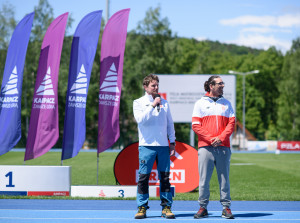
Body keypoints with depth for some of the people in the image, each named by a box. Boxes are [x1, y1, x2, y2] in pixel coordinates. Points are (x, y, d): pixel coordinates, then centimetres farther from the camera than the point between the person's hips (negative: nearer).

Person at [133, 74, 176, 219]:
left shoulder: (164, 103, 13)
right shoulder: (138, 103, 4)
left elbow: (170, 124, 17)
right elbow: (140, 119, -12)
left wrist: (172, 143, 12)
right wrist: (153, 105, -15)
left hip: (163, 146, 3)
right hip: (146, 146, -3)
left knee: (165, 177, 1)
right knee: (143, 177, -4)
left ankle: (166, 207, 6)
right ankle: (142, 207, 3)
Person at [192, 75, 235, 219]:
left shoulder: (226, 103, 14)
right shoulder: (200, 103, 7)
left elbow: (231, 123, 8)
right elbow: (196, 125, 0)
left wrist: (221, 138, -8)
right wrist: (211, 138, -10)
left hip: (223, 147, 2)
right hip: (205, 147, -2)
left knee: (224, 178, 2)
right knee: (204, 179, -2)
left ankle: (226, 207, 6)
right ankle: (203, 207, 5)